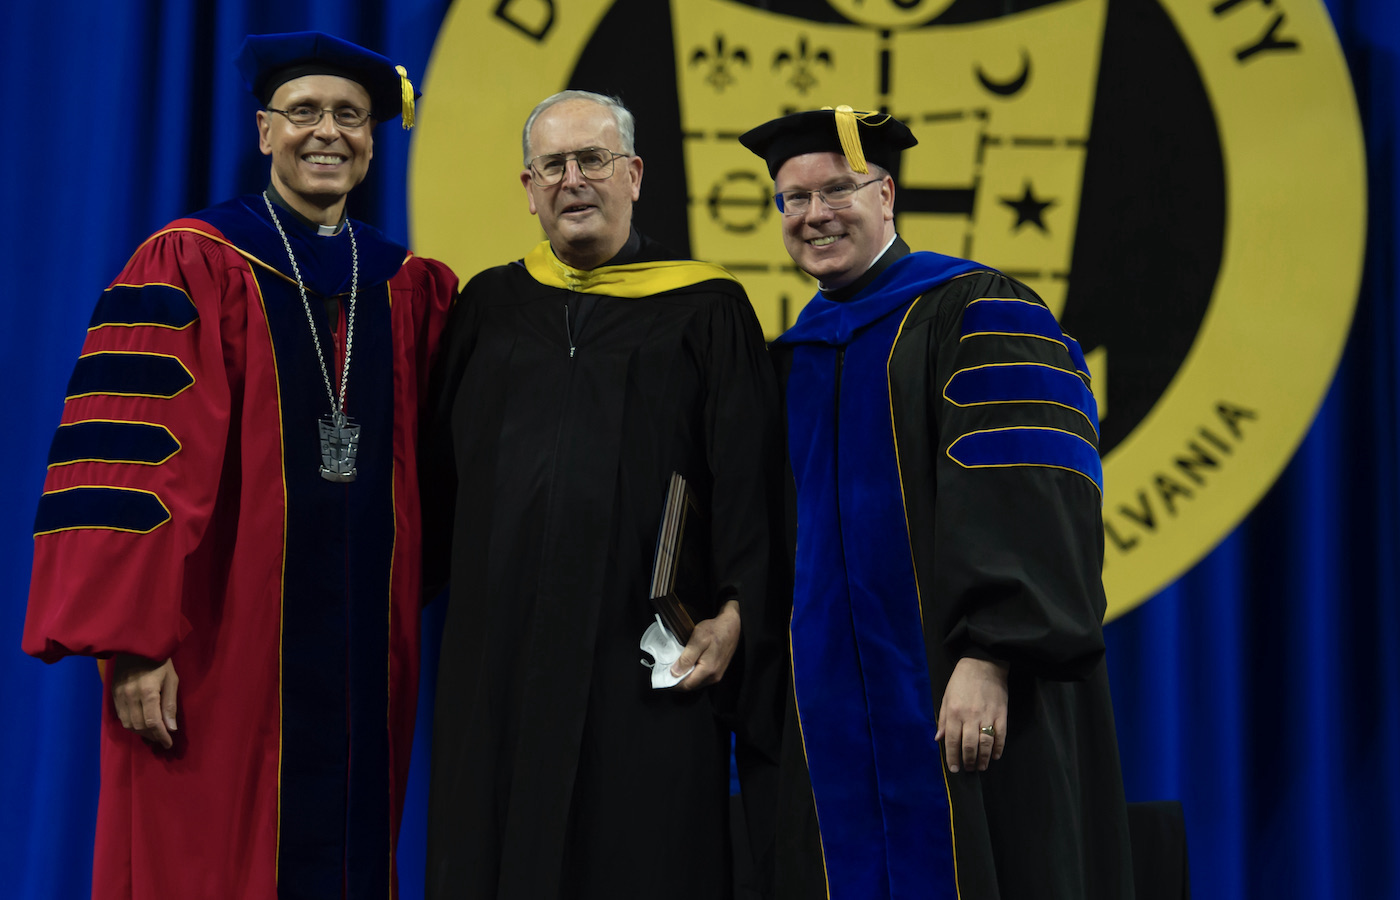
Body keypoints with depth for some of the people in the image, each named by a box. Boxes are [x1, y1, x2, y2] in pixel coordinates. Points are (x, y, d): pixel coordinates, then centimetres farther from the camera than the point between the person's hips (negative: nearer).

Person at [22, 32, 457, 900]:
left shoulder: (412, 290, 11)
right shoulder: (188, 266, -4)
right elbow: (130, 463, -11)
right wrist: (133, 642, -17)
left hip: (367, 656, 5)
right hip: (221, 655, -4)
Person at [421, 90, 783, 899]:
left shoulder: (706, 310, 3)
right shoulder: (488, 308, 12)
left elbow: (752, 476, -2)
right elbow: (440, 470, 12)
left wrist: (735, 609, -12)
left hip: (643, 661, -3)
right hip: (501, 648, 3)